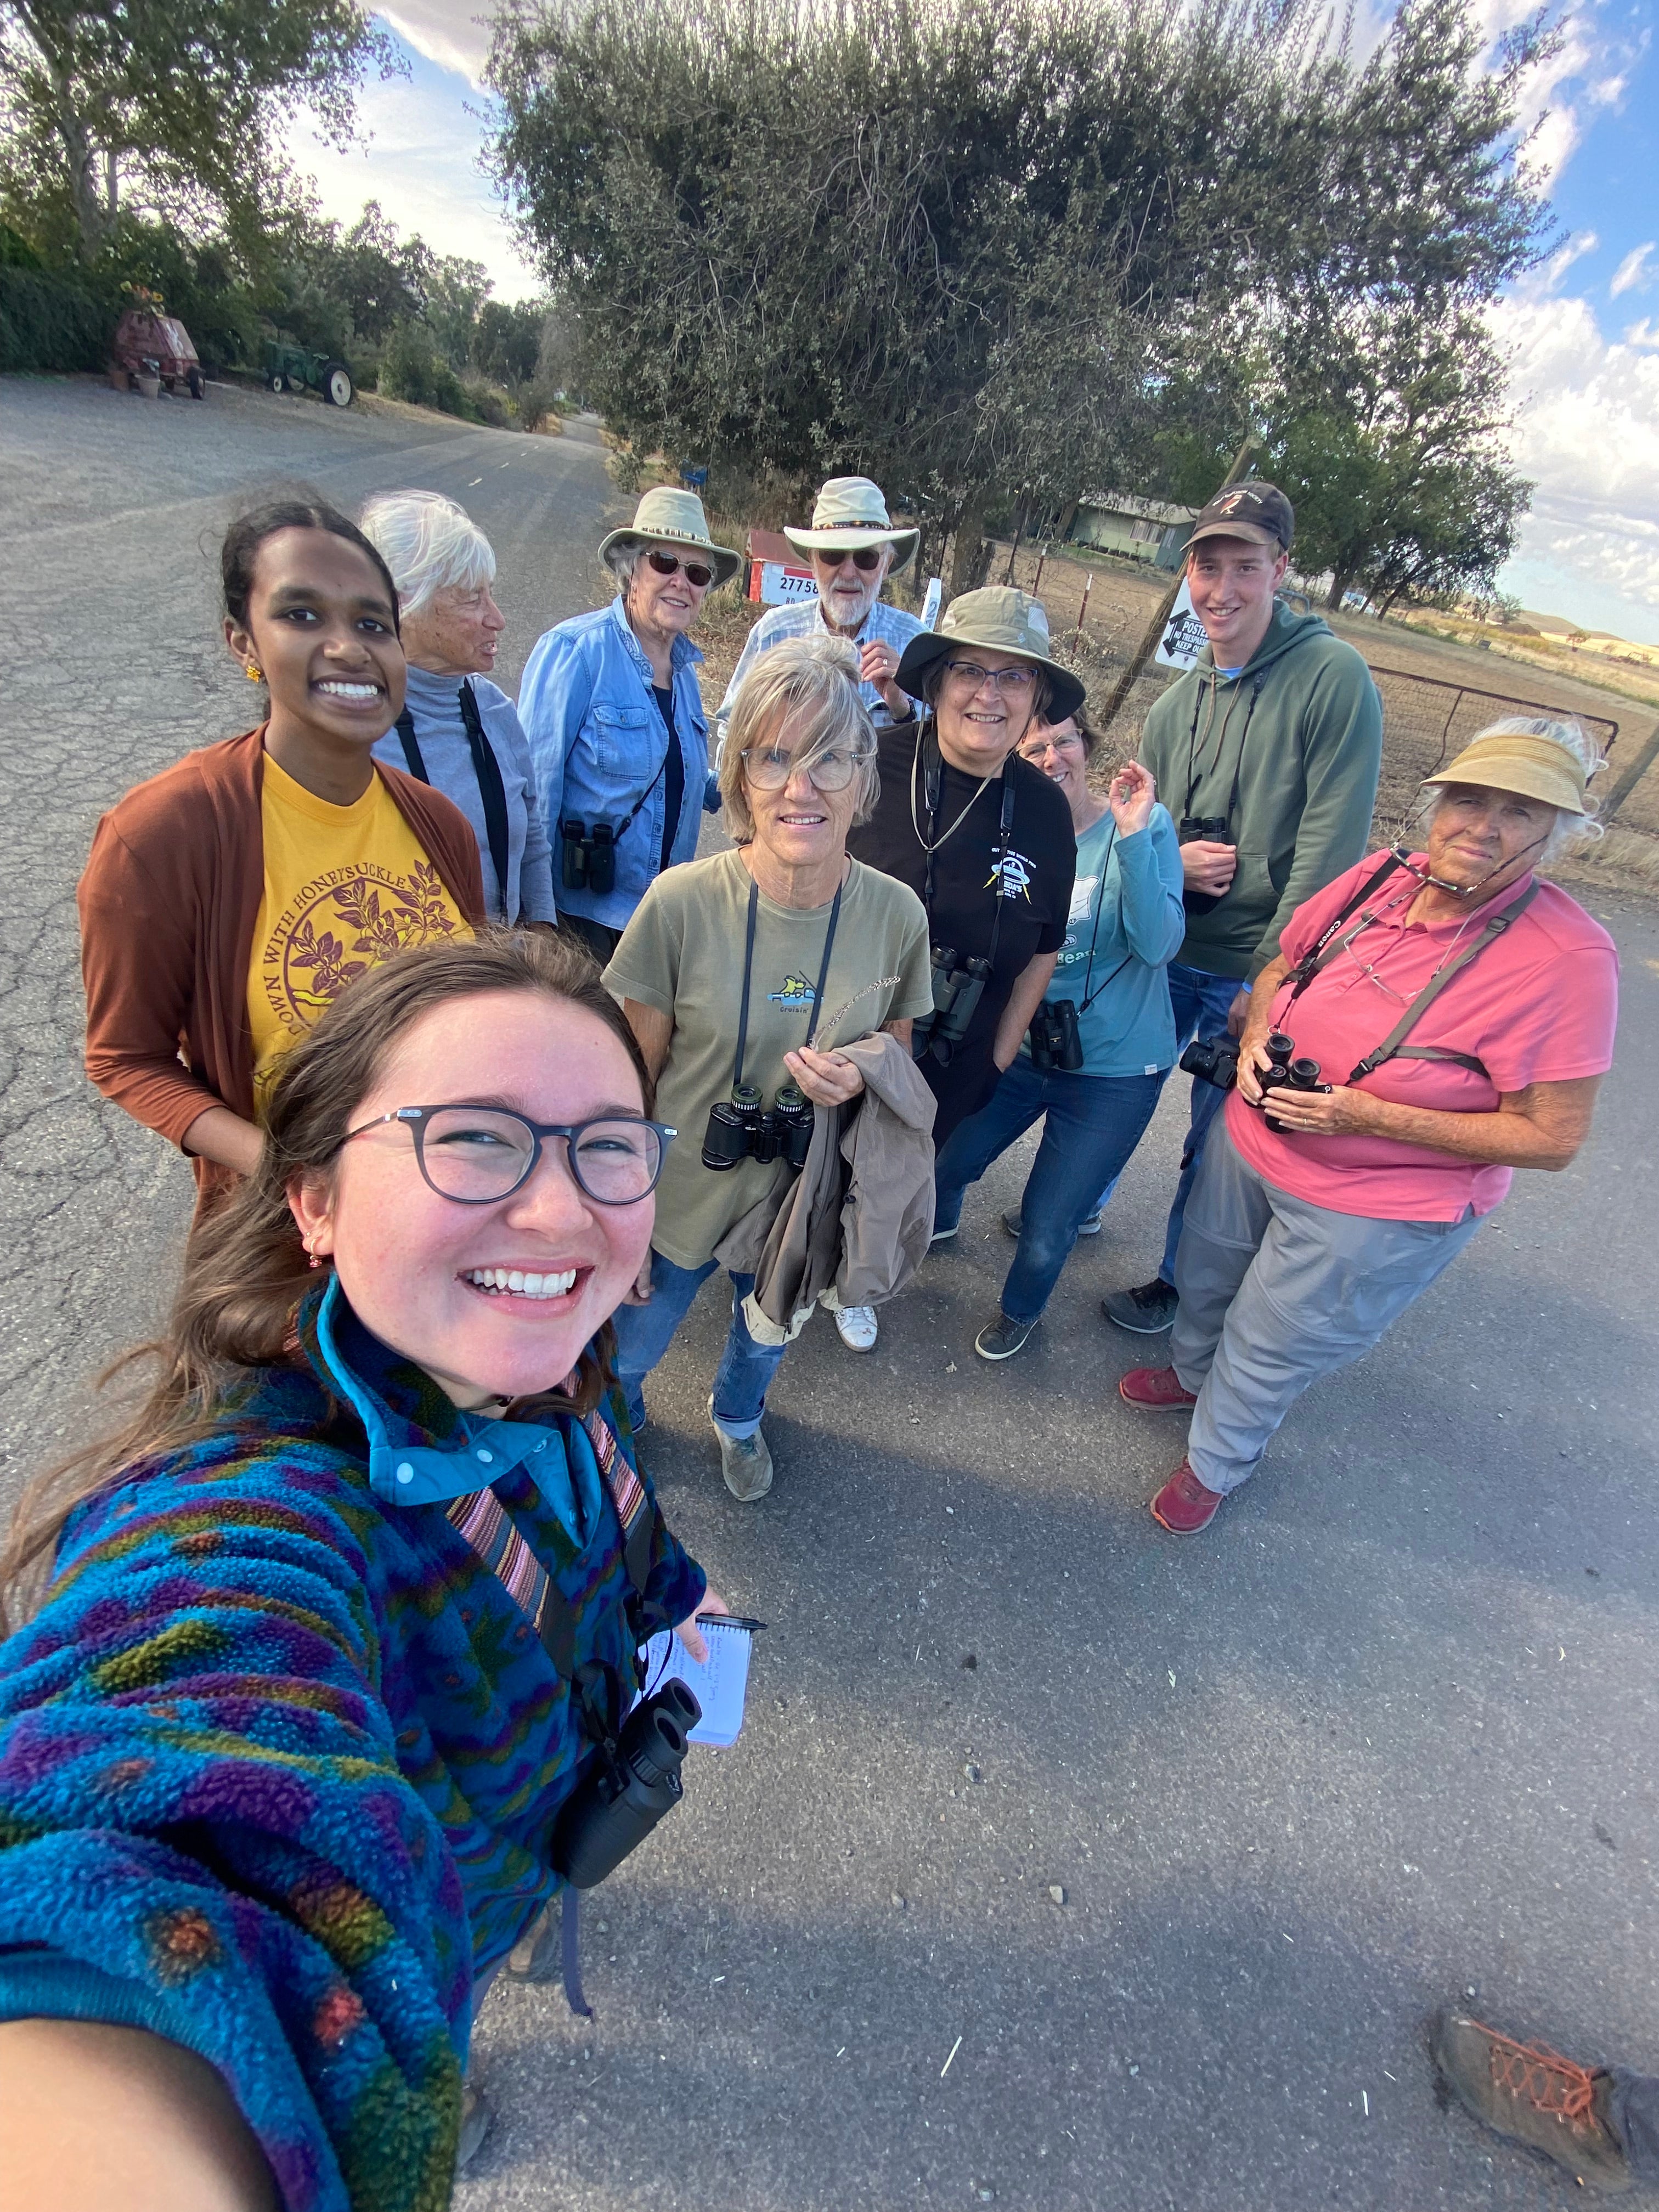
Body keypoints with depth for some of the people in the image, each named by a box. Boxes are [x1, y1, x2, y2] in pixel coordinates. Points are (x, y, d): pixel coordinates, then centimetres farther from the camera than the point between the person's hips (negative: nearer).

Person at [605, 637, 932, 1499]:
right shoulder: (682, 902, -22)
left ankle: (737, 1416, 66)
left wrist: (859, 1080, -22)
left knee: (766, 1342, 29)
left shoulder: (896, 914, -16)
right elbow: (632, 1076, -11)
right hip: (681, 1195, -1)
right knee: (626, 1351, 21)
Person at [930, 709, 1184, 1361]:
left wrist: (1133, 836, -31)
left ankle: (1021, 1309, 40)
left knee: (1044, 1232, 4)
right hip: (1018, 1047, 4)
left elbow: (1159, 945, -23)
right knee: (937, 1170, 16)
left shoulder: (1145, 824, -13)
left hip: (1114, 1069, -3)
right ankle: (938, 1223, 55)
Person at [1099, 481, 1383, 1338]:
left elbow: (1329, 852, -17)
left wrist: (1270, 978, -19)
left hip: (1258, 969, -5)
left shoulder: (1335, 677, -13)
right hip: (1164, 949, 5)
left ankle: (1178, 1283, 33)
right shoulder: (1179, 699, 5)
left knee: (1215, 1141, 10)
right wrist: (1170, 860, -10)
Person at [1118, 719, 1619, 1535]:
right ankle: (1191, 1371, 61)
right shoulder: (1380, 878, -10)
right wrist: (1256, 1034, -15)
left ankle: (1217, 1461, 47)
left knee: (1269, 1348, 14)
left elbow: (1552, 1137, -20)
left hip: (1372, 1212, -5)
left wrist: (1366, 1116, -28)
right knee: (1204, 1276, 27)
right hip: (1250, 1143, 5)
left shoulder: (1567, 958, -23)